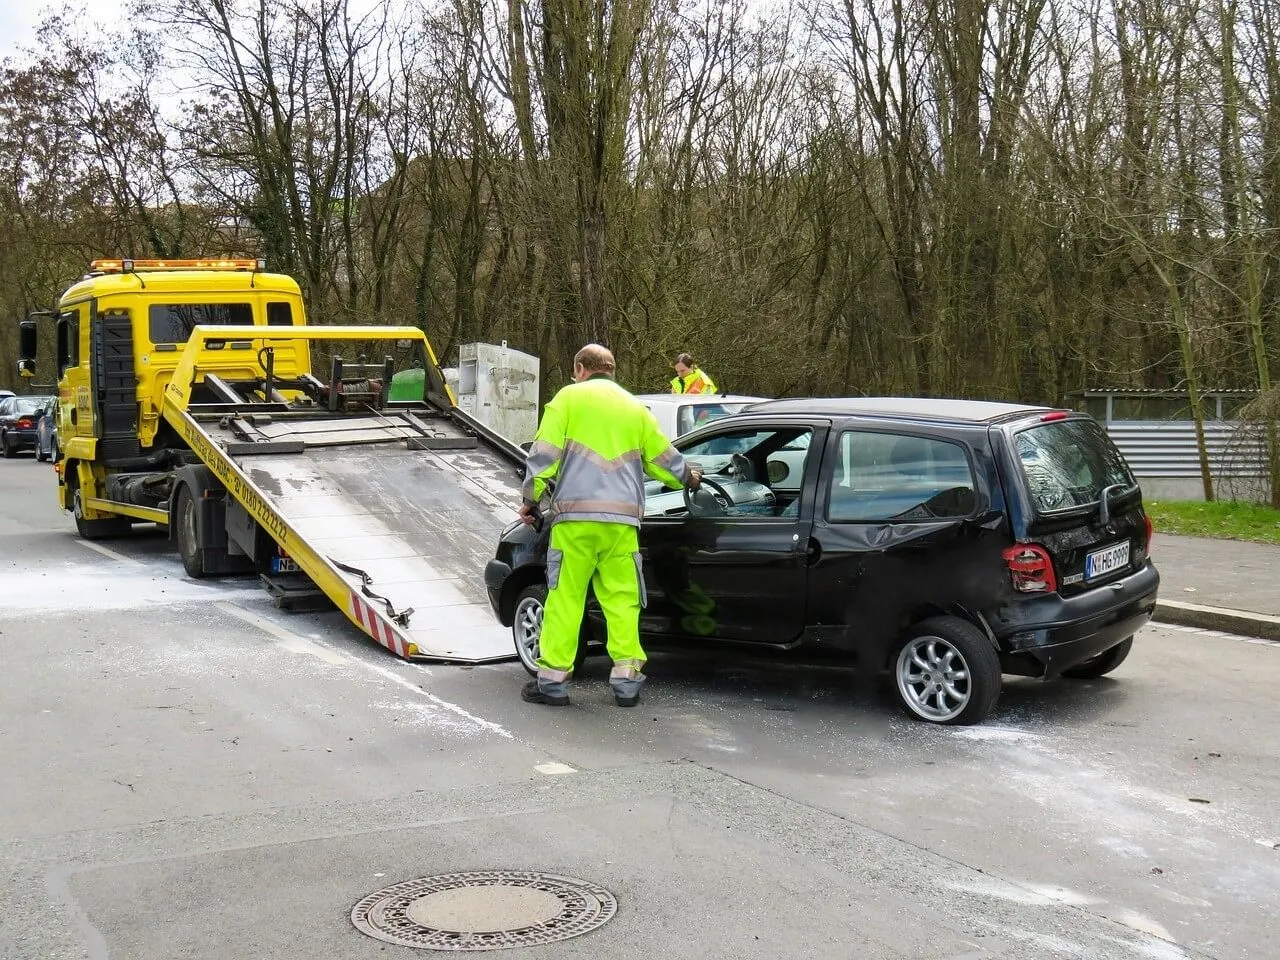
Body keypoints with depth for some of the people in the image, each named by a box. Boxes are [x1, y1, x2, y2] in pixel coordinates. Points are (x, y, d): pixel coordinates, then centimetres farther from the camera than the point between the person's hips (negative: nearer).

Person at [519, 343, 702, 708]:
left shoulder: (569, 397, 6)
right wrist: (687, 477, 42)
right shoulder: (635, 407, 18)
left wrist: (531, 499, 8)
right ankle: (626, 679, 7)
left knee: (565, 597, 1)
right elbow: (663, 457, 23)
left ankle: (553, 679, 2)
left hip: (575, 516, -3)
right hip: (622, 520, 3)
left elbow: (544, 454, -1)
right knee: (622, 599, 7)